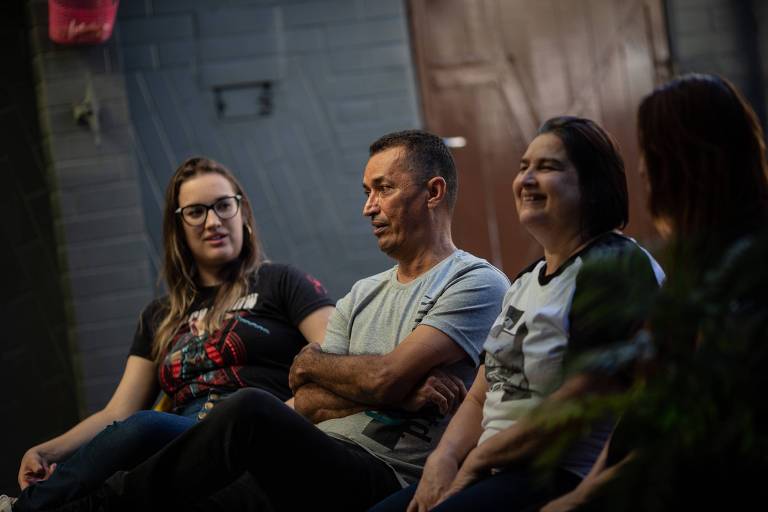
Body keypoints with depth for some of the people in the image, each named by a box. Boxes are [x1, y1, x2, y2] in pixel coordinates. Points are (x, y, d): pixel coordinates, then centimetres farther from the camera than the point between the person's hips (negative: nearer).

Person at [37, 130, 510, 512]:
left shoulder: (477, 283, 0)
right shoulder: (362, 296, 25)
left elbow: (383, 378, -13)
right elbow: (309, 404, 11)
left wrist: (310, 361, 7)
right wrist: (402, 392, -6)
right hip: (328, 466, 7)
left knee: (252, 408, -30)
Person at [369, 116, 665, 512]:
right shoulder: (528, 281, 21)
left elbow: (576, 405, -19)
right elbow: (482, 397, 19)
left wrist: (475, 462, -10)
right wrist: (443, 460, -2)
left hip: (570, 477, -9)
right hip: (499, 473, 9)